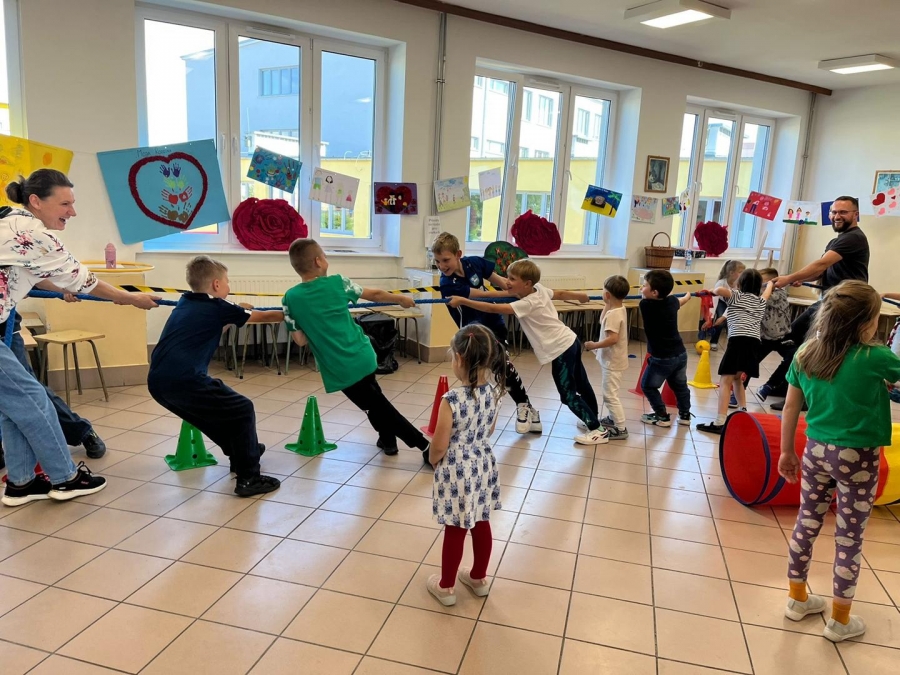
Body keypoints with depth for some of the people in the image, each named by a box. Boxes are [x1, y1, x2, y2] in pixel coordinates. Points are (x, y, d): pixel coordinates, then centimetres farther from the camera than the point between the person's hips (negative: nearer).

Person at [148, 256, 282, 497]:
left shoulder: (184, 304, 22)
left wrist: (237, 314, 39)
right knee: (243, 411, 4)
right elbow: (264, 316, 15)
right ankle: (248, 478, 3)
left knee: (216, 411, 29)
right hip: (183, 380, -8)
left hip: (158, 381, 8)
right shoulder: (217, 308, 3)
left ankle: (241, 454, 43)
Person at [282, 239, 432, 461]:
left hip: (339, 369, -2)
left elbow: (301, 340, -5)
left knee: (375, 405, 6)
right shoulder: (337, 283, -3)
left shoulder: (291, 298, -6)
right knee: (376, 398, 29)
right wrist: (401, 299, 27)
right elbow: (375, 294, 10)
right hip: (362, 357, 2)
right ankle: (388, 440, 39)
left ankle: (425, 445, 4)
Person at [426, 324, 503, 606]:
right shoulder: (494, 391, -8)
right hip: (484, 465, 6)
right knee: (481, 524, 20)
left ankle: (446, 587, 30)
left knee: (455, 530, 10)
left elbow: (439, 446, -20)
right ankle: (479, 578, 40)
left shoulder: (452, 400, -28)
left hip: (456, 472, -6)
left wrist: (432, 460, 1)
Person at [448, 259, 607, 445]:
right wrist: (581, 296, 37)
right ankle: (594, 419, 44)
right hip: (571, 341, 9)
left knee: (568, 395, 1)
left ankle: (598, 430, 12)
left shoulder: (528, 304, -24)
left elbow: (493, 309, -29)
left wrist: (462, 301, -29)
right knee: (581, 384, 25)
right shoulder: (540, 289, -1)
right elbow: (560, 294, 17)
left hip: (561, 349, -9)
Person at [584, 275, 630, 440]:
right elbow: (604, 323, 18)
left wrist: (594, 345, -23)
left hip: (613, 361, -11)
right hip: (613, 360, 11)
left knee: (610, 395, -6)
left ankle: (621, 429, -1)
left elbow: (612, 338, -32)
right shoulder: (619, 309, 5)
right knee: (609, 393, 25)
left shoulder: (613, 314, -25)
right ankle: (613, 418, 38)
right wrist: (607, 306, 6)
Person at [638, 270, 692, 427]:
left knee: (648, 386, 12)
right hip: (680, 354, 7)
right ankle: (685, 415, 35)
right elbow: (682, 300, 25)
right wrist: (688, 295, 47)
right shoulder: (672, 301, 0)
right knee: (680, 386, 24)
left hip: (662, 358, -7)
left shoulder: (646, 305, -19)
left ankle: (662, 417, 15)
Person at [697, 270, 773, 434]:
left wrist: (713, 291, 11)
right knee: (737, 378, 25)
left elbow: (720, 290, -12)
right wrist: (770, 283, 72)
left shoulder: (736, 296, 10)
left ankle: (720, 423, -17)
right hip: (754, 343, 6)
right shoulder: (761, 301, 26)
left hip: (739, 341, -6)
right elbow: (767, 292, 50)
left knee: (725, 381, -9)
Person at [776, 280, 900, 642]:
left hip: (816, 451, 4)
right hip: (858, 458, -4)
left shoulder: (805, 354, -5)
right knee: (849, 538, 10)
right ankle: (840, 620, 24)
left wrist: (787, 451, 10)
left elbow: (790, 409, 1)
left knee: (806, 524, 17)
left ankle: (797, 598, 33)